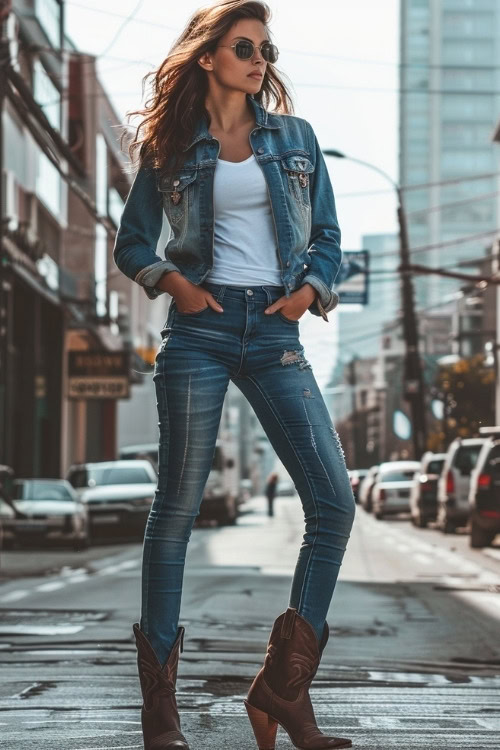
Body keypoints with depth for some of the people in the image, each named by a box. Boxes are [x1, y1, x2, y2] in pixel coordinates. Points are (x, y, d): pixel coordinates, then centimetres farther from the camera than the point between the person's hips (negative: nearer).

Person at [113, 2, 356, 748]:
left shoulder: (295, 138, 14)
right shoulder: (169, 148, 8)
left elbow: (328, 234, 17)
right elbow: (131, 243, 14)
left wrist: (310, 288, -2)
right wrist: (170, 281, -5)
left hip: (275, 333, 2)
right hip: (201, 328, -2)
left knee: (334, 502, -12)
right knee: (177, 505, -2)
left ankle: (284, 688, -5)